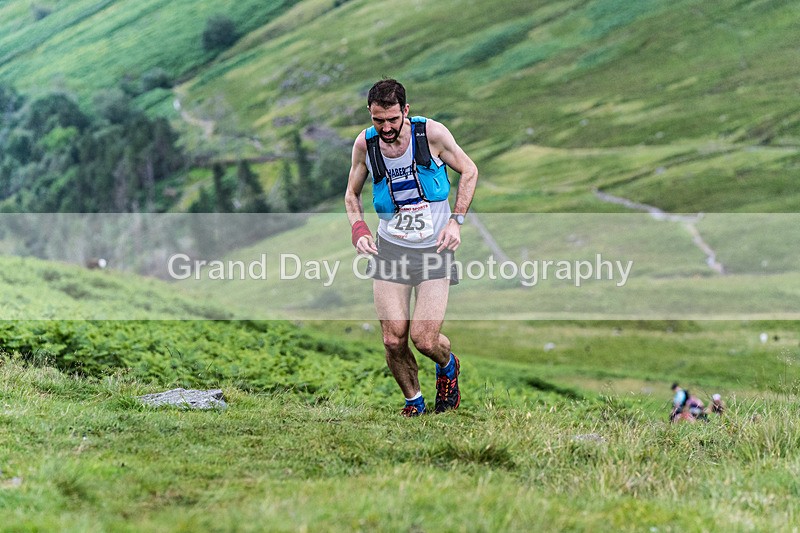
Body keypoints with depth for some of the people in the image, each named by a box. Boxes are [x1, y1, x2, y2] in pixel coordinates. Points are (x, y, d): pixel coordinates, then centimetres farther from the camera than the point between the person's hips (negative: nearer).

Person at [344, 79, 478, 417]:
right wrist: (358, 229, -4)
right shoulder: (365, 143, -4)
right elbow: (352, 193, 14)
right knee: (394, 341, -6)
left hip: (434, 249, -2)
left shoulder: (432, 133, -12)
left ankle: (447, 366, 25)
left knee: (425, 340, -11)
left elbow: (469, 171, 4)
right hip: (389, 248, 2)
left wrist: (456, 220, -5)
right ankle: (413, 401, 21)